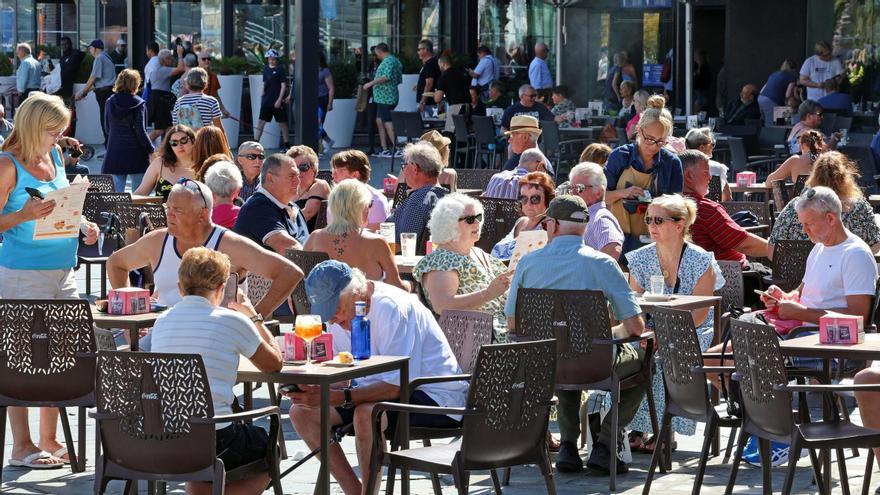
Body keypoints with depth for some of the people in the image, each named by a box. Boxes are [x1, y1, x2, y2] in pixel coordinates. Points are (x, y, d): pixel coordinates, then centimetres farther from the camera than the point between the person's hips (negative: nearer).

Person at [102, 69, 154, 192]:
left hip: (114, 154, 3)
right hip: (136, 154, -3)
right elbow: (141, 131, -14)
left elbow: (108, 128, 9)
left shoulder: (110, 102, 3)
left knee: (116, 192, 5)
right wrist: (151, 149, -5)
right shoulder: (139, 104, -9)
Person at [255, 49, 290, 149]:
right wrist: (262, 97, 11)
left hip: (277, 101, -5)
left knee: (282, 122, 4)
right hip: (266, 101, 5)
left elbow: (283, 85, -9)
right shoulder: (266, 69, 10)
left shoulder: (280, 69, -7)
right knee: (260, 121, 1)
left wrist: (279, 100, -15)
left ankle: (286, 144, 15)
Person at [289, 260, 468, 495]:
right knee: (301, 412, -6)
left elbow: (397, 386, -28)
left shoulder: (391, 308, -23)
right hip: (379, 389, 9)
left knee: (366, 414, -37)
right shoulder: (343, 309, 3)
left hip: (433, 395, -9)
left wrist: (339, 397, -36)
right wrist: (312, 389, -16)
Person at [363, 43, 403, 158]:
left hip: (385, 97, -11)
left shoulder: (388, 61, -13)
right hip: (383, 98, 11)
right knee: (379, 121, 16)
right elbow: (399, 80, 20)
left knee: (388, 123, -11)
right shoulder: (394, 60, 18)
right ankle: (384, 149, 18)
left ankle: (396, 149, -12)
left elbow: (387, 76, -27)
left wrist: (371, 83, -20)